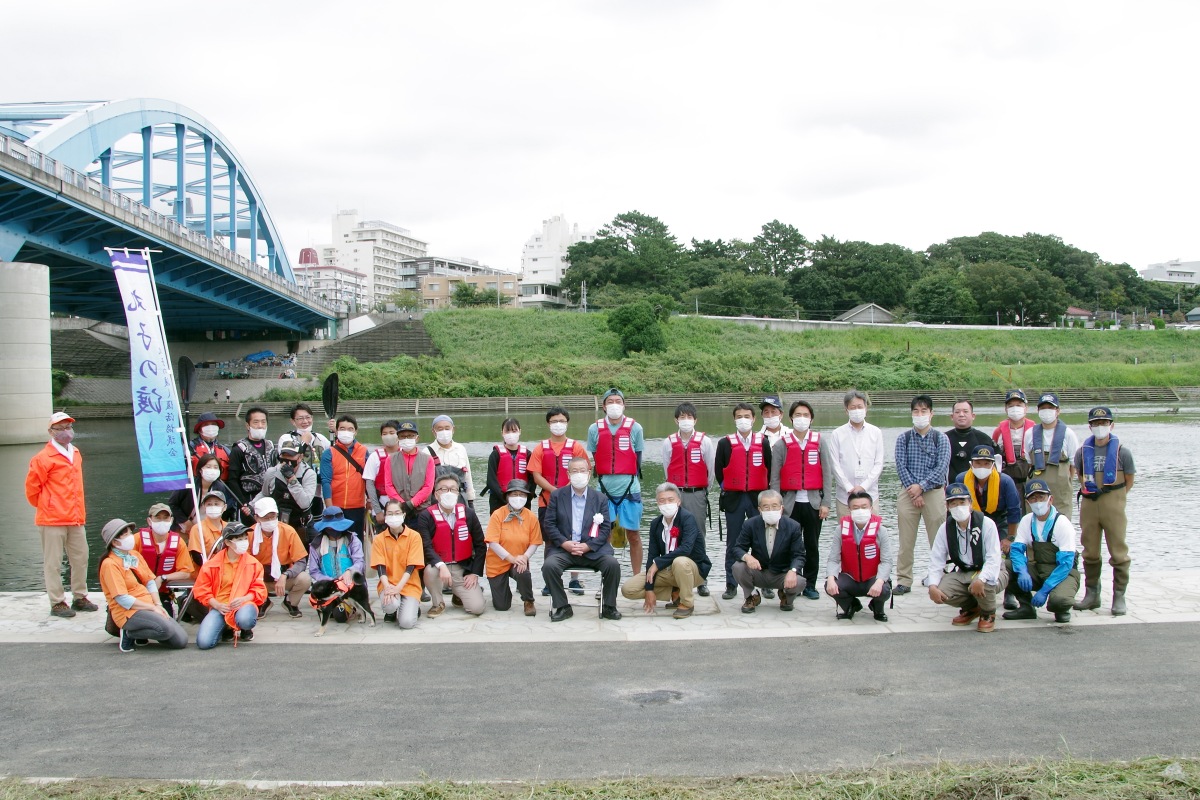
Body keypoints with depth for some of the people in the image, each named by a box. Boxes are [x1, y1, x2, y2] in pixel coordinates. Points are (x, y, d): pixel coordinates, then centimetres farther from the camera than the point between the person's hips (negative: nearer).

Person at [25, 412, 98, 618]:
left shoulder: (76, 454, 14)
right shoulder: (43, 458, -10)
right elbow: (32, 488, -6)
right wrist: (46, 507, 4)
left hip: (75, 518, 7)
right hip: (52, 520, -7)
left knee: (81, 558, 10)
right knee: (53, 563, 0)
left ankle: (79, 598, 22)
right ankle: (57, 603, 6)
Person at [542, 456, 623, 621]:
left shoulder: (599, 498, 10)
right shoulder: (557, 495, 9)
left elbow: (606, 528, 4)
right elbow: (549, 524, 4)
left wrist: (588, 546, -11)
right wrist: (565, 543, -11)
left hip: (592, 549, 0)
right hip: (563, 548, 0)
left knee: (613, 564, -26)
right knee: (549, 565, -29)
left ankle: (608, 607, -4)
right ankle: (562, 607, -9)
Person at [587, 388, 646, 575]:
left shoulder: (635, 428, 0)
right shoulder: (595, 429, 3)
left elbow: (638, 459, 8)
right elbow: (595, 460, 10)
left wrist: (630, 480, 9)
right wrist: (603, 481, 7)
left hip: (629, 489, -1)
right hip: (604, 490, 1)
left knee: (633, 534, 4)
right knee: (604, 535, 3)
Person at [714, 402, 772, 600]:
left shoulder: (763, 442, 4)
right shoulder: (725, 443, 2)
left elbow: (770, 468, 8)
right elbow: (718, 469, 7)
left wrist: (766, 491, 5)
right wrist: (725, 488, 3)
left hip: (758, 498, 0)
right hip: (733, 499, 0)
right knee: (733, 544, 3)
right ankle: (731, 585, 8)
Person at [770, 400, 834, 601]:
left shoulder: (820, 441, 6)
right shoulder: (781, 444, 3)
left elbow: (827, 473, 4)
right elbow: (775, 477, 2)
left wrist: (826, 503, -2)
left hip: (813, 501, 1)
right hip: (791, 502, -1)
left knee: (812, 546, 6)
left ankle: (810, 585, 14)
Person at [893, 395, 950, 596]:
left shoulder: (941, 439, 4)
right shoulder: (903, 438, 8)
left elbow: (942, 467, -5)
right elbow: (901, 466, 0)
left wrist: (921, 486, -12)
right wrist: (913, 491, -9)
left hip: (934, 491, -1)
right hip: (908, 492, 1)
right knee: (906, 540, 1)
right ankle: (904, 580, 6)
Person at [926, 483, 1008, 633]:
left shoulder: (986, 524, -16)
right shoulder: (945, 529, -4)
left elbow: (993, 560, -24)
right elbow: (936, 561, -7)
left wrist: (980, 579, -43)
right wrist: (932, 585, -26)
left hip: (987, 573, -4)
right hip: (963, 574, 4)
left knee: (982, 584, -40)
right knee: (938, 593, -23)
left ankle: (988, 614, -3)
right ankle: (971, 608, 11)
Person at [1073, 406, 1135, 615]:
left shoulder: (1121, 451, -3)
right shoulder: (1082, 451, 6)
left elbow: (1129, 480, 5)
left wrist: (1116, 498, 1)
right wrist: (1088, 493, 8)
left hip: (1113, 503, -3)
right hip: (1089, 504, 3)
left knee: (1118, 551, -3)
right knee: (1090, 552, 10)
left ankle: (1119, 596, 4)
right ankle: (1091, 594, 20)